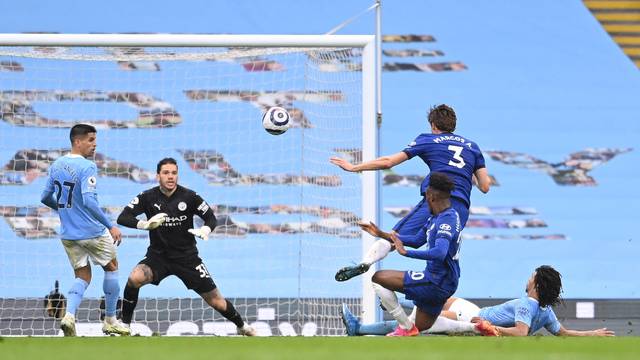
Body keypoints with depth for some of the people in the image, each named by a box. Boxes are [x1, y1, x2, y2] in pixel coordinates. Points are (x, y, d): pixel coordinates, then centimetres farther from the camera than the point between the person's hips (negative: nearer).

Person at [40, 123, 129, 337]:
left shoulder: (56, 165, 5)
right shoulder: (87, 167, -18)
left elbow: (46, 198, 13)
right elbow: (88, 201, -28)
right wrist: (111, 226, -26)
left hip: (67, 234, 6)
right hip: (92, 231, -6)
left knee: (83, 276, 14)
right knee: (111, 267, 16)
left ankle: (69, 315, -12)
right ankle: (110, 321, 21)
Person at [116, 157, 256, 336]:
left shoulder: (189, 196, -10)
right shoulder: (148, 197, -10)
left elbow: (211, 217, 1)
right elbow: (123, 218, -16)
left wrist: (206, 229, -22)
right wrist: (145, 224, -34)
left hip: (187, 257, 0)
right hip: (158, 256, 0)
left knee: (215, 300, 2)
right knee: (135, 279, -30)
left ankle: (242, 327, 29)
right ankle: (124, 324, -12)